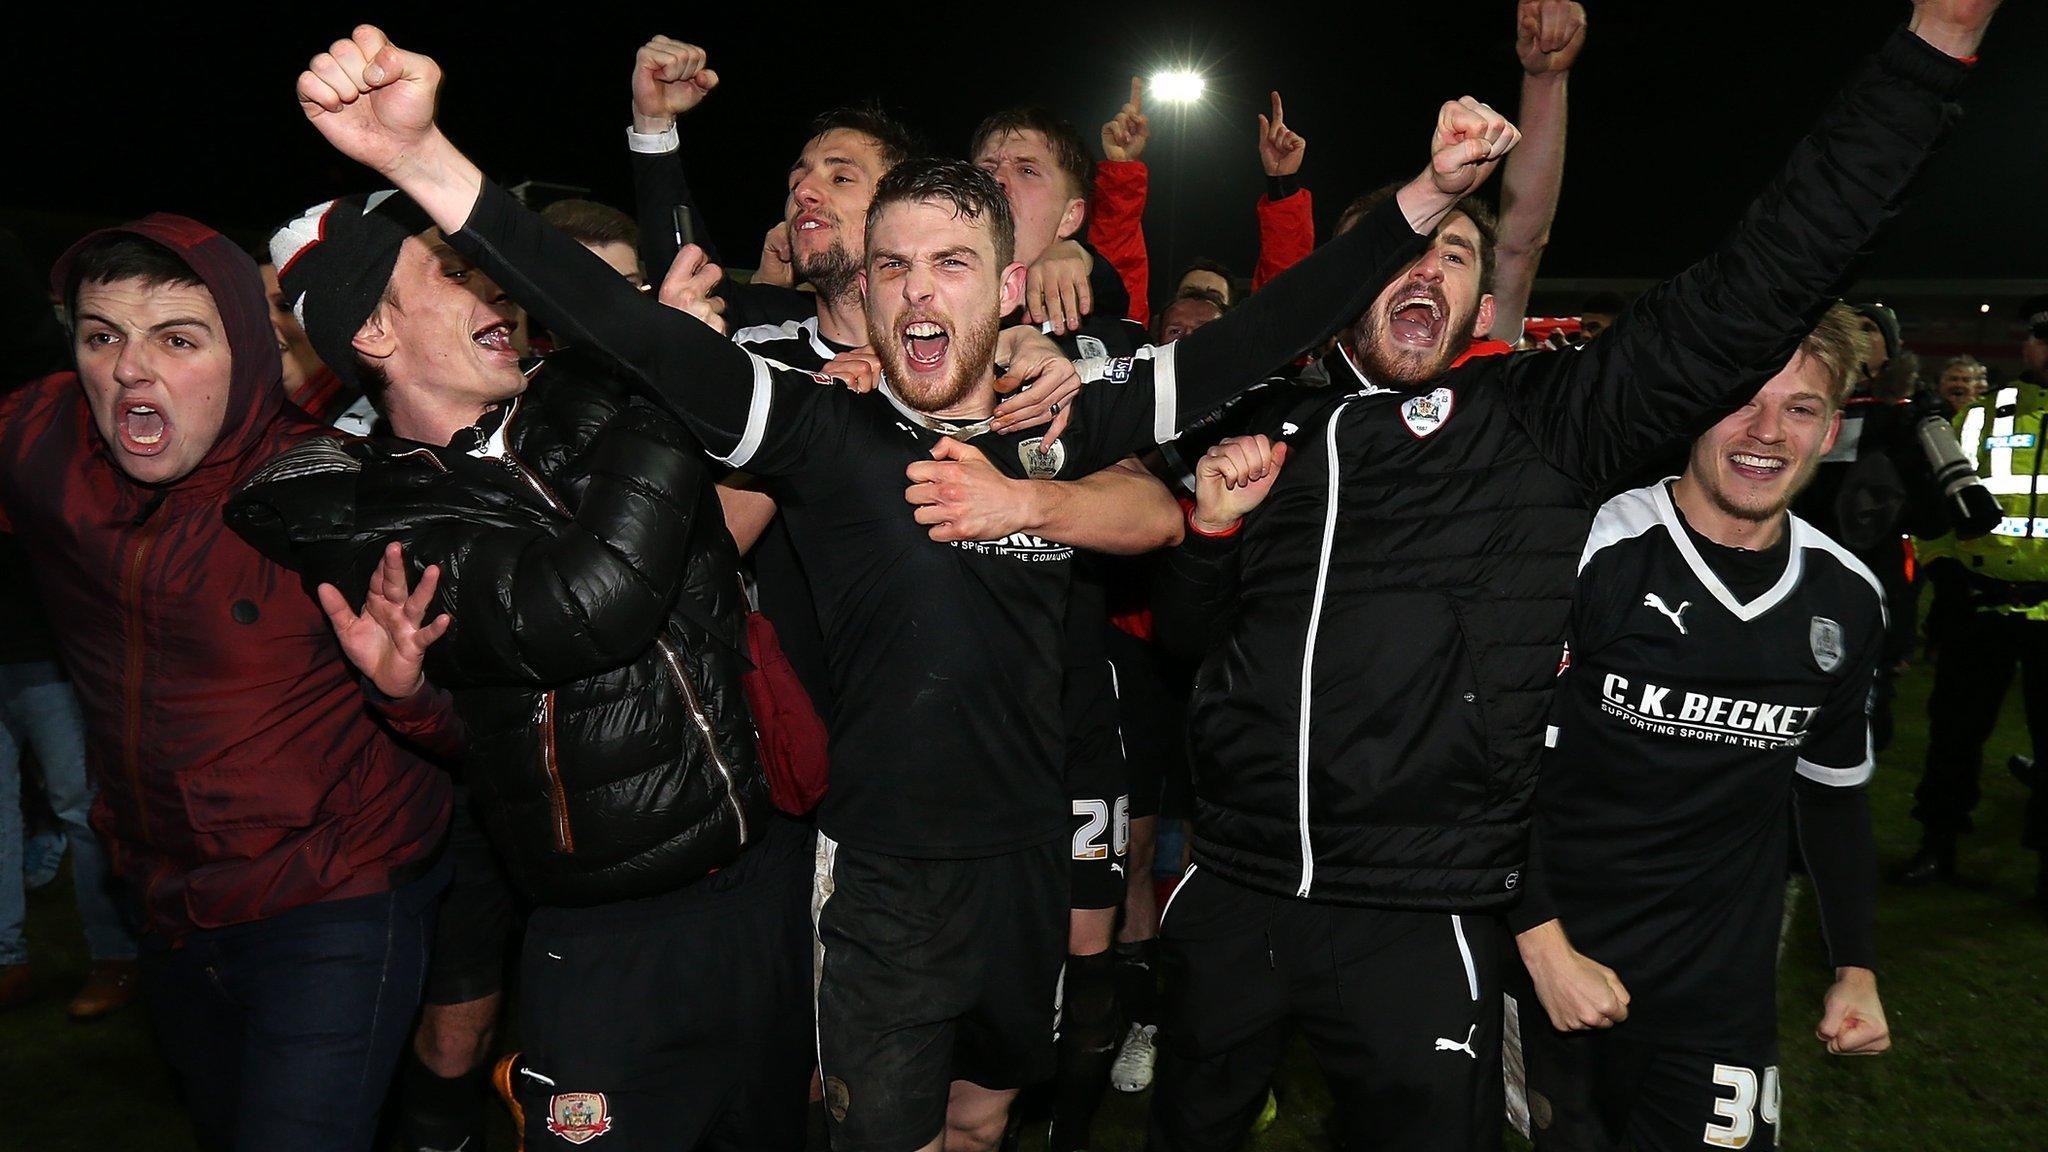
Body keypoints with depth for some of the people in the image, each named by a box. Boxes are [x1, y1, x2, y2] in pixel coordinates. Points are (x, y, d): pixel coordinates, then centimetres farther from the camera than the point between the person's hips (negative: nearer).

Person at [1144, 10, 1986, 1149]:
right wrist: (1214, 521, -4)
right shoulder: (1278, 430, 8)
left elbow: (1758, 286, -11)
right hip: (1232, 896, 4)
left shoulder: (1536, 416, -2)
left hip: (1421, 925, -3)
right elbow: (1189, 624, 17)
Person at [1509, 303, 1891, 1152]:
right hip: (1548, 967, -4)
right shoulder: (1592, 556, -15)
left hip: (1721, 994, 4)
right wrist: (1543, 943, -16)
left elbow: (1834, 791, 16)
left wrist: (1857, 968, 14)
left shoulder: (1848, 601, 3)